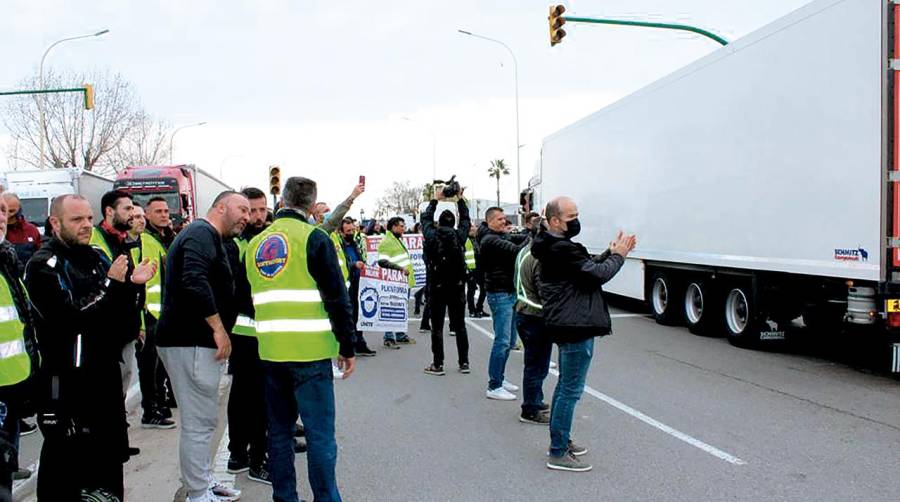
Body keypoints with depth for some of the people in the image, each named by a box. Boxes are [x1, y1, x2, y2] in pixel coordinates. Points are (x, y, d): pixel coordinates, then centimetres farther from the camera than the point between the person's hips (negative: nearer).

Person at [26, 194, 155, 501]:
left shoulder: (97, 258, 12)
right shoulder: (44, 265, -10)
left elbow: (123, 311, 15)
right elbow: (70, 319, -21)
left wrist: (134, 283, -3)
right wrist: (110, 284, -18)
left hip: (106, 371, 7)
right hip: (66, 380, -7)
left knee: (110, 453, 17)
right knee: (65, 462, -1)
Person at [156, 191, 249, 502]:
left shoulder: (210, 238, 21)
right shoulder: (201, 234, -13)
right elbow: (194, 280, -28)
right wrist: (219, 328, -24)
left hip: (196, 341, 11)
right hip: (190, 344, -11)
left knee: (202, 420, 19)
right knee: (199, 422, -4)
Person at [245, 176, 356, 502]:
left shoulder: (255, 244, 12)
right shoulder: (313, 238, -7)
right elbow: (337, 297, -10)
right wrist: (347, 346, -4)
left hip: (270, 352, 6)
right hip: (309, 351, -6)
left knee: (279, 429, 14)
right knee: (320, 433, -2)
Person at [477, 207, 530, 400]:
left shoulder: (504, 236, 15)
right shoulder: (490, 240, -15)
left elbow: (524, 238, 8)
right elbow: (518, 251, -24)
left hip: (510, 292, 10)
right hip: (500, 294, -10)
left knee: (509, 341, 15)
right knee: (502, 341, -8)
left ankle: (499, 378, 26)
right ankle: (494, 387, -1)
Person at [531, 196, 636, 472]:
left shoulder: (554, 247, 14)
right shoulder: (562, 249, -19)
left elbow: (589, 266, 16)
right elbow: (598, 274, -21)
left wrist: (610, 253, 3)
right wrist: (618, 255, -6)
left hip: (567, 325, 11)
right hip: (575, 327, -11)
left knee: (565, 385, 20)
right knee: (571, 389, -5)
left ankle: (560, 440, 32)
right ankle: (558, 454, 0)